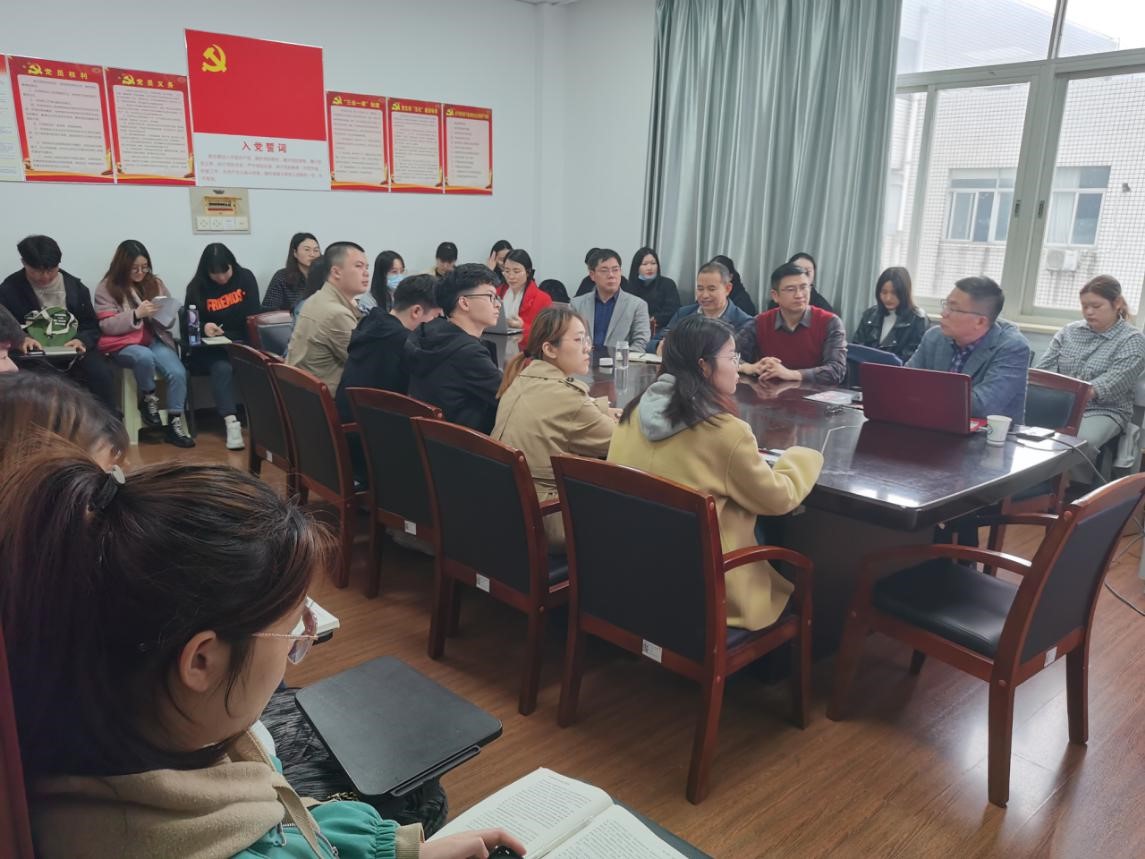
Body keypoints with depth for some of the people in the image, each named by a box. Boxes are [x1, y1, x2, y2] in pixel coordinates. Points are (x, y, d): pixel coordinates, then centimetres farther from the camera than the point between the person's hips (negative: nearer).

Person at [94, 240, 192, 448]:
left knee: (178, 373, -26)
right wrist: (136, 314, -20)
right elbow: (106, 326, -7)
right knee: (145, 357, -39)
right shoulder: (107, 288, 1)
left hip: (156, 339, 3)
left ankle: (175, 425, -15)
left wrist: (165, 314, -11)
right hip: (123, 344, -3)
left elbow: (170, 320, 14)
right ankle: (147, 399, -10)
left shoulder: (155, 283, 11)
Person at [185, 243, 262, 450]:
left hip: (243, 343, 1)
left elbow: (253, 315, 2)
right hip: (211, 348, -1)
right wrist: (203, 328, -21)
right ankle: (231, 422, -42)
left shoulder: (246, 278, 3)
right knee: (223, 368, -33)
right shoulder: (197, 287, 1)